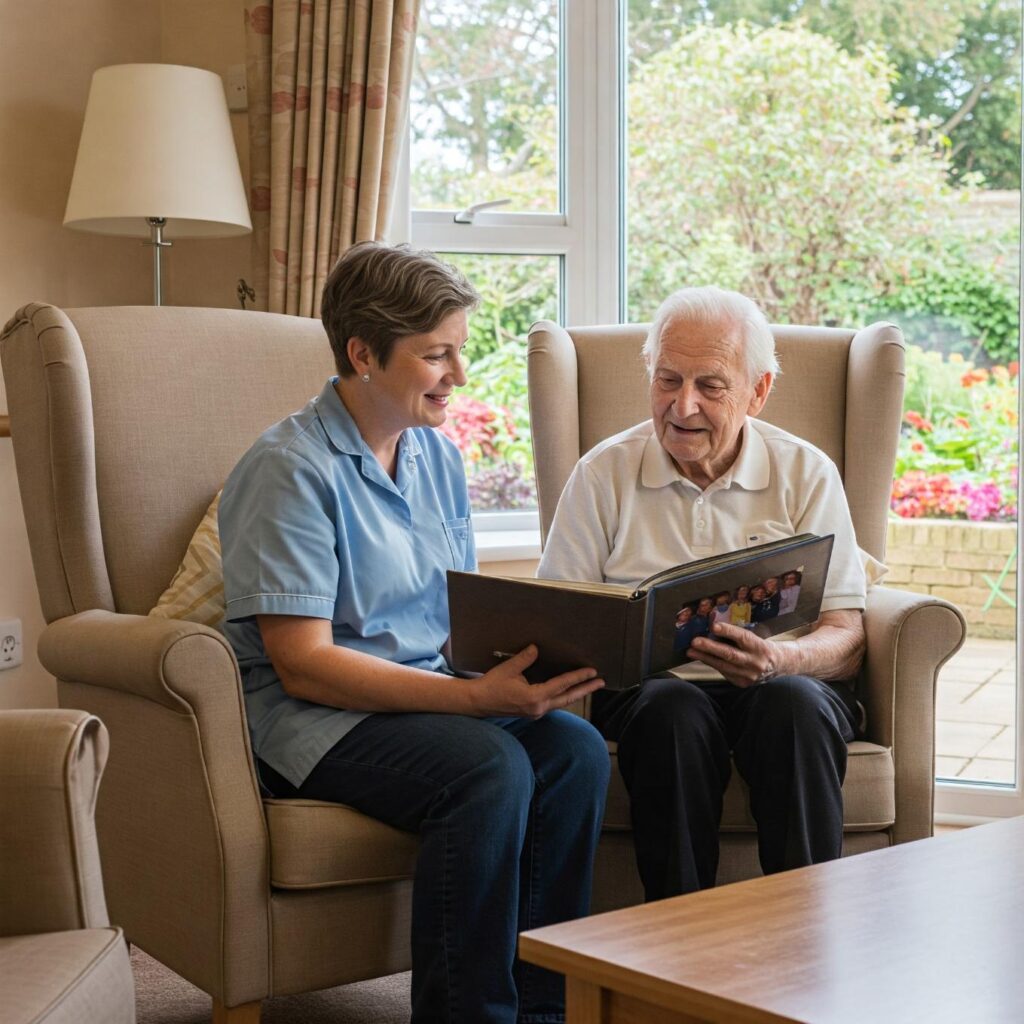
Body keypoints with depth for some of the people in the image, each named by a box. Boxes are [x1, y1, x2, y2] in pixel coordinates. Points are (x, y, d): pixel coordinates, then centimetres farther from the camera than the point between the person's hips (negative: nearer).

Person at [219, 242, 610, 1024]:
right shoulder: (292, 469, -13)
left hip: (425, 692, 7)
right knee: (489, 766, -31)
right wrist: (475, 697, -25)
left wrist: (524, 660, -10)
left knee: (575, 746, -19)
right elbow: (302, 663, -18)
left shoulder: (439, 457, 11)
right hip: (307, 717, -7)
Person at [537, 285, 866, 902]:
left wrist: (779, 660, -24)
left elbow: (847, 641, -1)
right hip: (647, 686, 0)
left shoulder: (807, 473, 7)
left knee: (793, 703, -33)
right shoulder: (604, 473, 8)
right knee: (675, 711, -34)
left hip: (780, 686, 1)